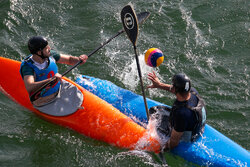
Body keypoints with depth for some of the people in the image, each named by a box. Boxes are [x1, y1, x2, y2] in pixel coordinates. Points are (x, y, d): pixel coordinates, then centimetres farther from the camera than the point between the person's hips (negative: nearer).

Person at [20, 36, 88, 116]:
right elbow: (29, 88, -46)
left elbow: (69, 59, 1)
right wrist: (51, 80, -55)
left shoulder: (50, 55, -12)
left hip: (59, 88, 6)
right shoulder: (27, 66, -30)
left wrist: (79, 59, -22)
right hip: (45, 103, -6)